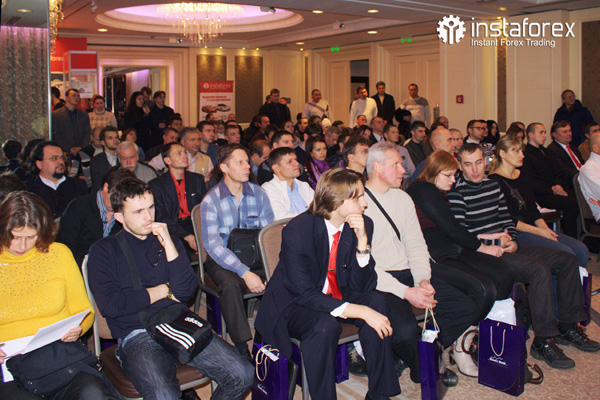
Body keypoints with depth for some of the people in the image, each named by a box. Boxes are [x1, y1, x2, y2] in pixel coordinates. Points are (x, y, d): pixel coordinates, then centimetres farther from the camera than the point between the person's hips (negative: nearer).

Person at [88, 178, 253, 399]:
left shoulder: (168, 241, 18)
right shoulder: (104, 250, 8)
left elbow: (185, 291, 4)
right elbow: (110, 305, -7)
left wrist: (168, 245, -4)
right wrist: (162, 291, 1)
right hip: (138, 336, -4)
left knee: (242, 375, -14)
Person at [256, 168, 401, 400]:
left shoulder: (362, 226, -9)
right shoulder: (297, 230, -24)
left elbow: (363, 287, -9)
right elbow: (303, 294, -27)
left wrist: (362, 242, -24)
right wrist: (360, 311, -34)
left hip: (336, 297, 5)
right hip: (294, 305, -5)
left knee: (377, 302, -21)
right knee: (325, 325, -34)